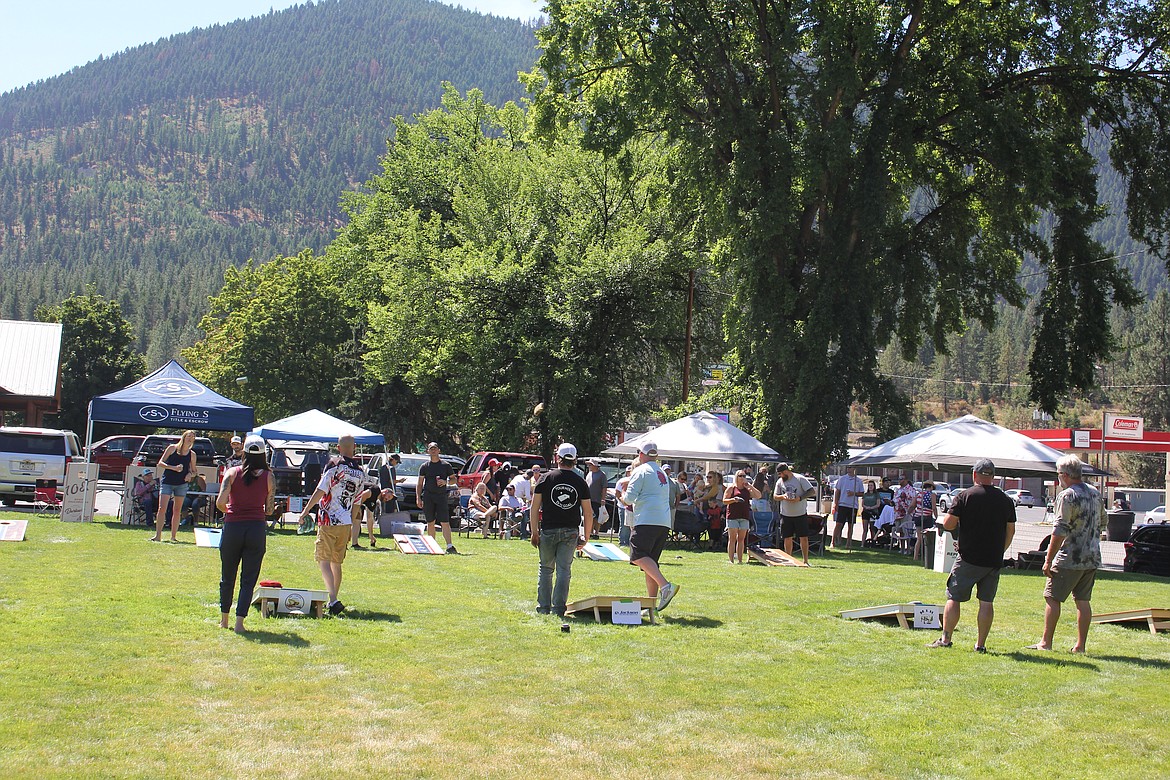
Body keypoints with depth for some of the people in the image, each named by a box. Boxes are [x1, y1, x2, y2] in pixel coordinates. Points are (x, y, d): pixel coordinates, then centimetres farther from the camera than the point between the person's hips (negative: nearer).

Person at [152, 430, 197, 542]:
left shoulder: (192, 454, 7)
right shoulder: (172, 448, 0)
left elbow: (193, 471, 15)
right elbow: (160, 463, -2)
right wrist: (173, 468, -16)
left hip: (182, 484, 3)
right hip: (167, 482, -3)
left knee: (177, 510, 5)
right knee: (162, 508, -11)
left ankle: (173, 536, 12)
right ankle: (158, 535, -11)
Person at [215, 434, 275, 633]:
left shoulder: (233, 472, -2)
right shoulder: (268, 477, 0)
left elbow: (220, 502, -10)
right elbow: (270, 510, 3)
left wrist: (228, 510, 11)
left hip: (233, 527, 0)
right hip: (257, 528, 0)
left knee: (227, 576, 16)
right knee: (248, 579, 6)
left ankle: (224, 619, 27)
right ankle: (239, 622, 0)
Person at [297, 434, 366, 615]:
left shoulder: (335, 465, -9)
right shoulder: (360, 473, 9)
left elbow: (320, 491, -12)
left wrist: (306, 510, -4)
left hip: (329, 521, -6)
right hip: (345, 523, 6)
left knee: (324, 560, -6)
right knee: (337, 563, 16)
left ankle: (333, 600, -20)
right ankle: (334, 600, 24)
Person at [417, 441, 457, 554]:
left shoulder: (445, 465, 7)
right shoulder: (424, 467, 9)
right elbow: (419, 483, 9)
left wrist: (445, 482, -9)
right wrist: (418, 497, -1)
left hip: (441, 496, -1)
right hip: (428, 497, 1)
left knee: (445, 522, -10)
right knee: (430, 523, 6)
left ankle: (449, 546, -16)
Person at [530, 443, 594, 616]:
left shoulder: (547, 478, -1)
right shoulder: (580, 482, 2)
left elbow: (535, 507, -2)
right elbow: (588, 512, 3)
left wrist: (535, 532, 3)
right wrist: (585, 537, 11)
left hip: (548, 530, 0)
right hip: (571, 532, 0)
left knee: (546, 568, 12)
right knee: (564, 570, 4)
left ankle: (543, 607, 13)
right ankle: (558, 609, 0)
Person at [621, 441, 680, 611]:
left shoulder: (641, 471, 0)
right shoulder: (663, 474, 25)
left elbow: (629, 498, -8)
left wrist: (623, 495, 16)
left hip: (647, 521, -8)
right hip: (664, 523, 8)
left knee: (639, 556, -16)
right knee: (650, 561, 11)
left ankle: (665, 586, -34)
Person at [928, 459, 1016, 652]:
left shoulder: (964, 496, -7)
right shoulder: (1005, 500, 4)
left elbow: (948, 524, -9)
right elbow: (1011, 531, 10)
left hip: (969, 559, -3)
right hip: (994, 560, 3)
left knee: (953, 598, 6)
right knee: (987, 602, 8)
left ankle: (945, 639, 7)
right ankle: (981, 644, 8)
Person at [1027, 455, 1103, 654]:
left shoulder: (1067, 496, -14)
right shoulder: (1095, 493, 11)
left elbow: (1060, 530, -17)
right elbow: (1102, 522, 21)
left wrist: (1049, 559, -14)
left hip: (1069, 559, -7)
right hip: (1092, 558, 7)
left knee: (1052, 598, 1)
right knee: (1083, 600, 10)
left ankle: (1046, 642, 3)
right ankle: (1080, 645, 9)